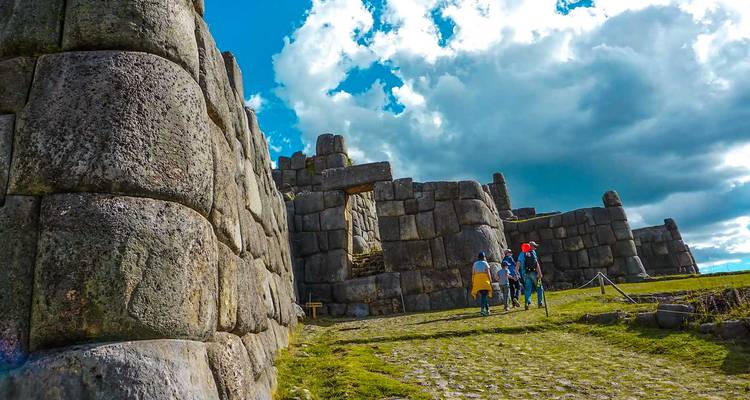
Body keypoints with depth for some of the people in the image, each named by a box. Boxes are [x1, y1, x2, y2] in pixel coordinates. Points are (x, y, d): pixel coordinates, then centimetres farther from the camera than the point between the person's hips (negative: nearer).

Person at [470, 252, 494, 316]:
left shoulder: (474, 264, 12)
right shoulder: (485, 263, 1)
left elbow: (473, 274, 10)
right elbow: (488, 273, -5)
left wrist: (473, 283, 13)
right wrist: (491, 281, -1)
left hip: (477, 281, 4)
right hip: (485, 281, -4)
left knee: (483, 296, 13)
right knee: (484, 295, -8)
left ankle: (487, 310, 17)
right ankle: (482, 308, -24)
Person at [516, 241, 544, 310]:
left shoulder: (522, 254, 11)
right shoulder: (533, 252, -1)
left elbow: (518, 264, 4)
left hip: (526, 274, 4)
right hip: (534, 273, -4)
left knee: (527, 289, 6)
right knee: (539, 288, 9)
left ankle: (527, 302, -9)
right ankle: (540, 303, 9)